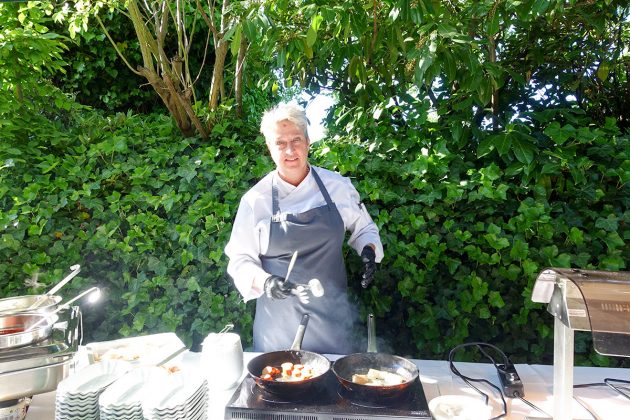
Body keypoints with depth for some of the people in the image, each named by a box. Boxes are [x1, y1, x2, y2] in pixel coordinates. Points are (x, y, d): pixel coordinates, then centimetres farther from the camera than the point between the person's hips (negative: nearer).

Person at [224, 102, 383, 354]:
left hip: (332, 312, 2)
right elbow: (241, 260, -1)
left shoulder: (337, 185, -1)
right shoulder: (255, 199, -6)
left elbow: (364, 229, 13)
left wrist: (368, 250, -6)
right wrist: (265, 282, -18)